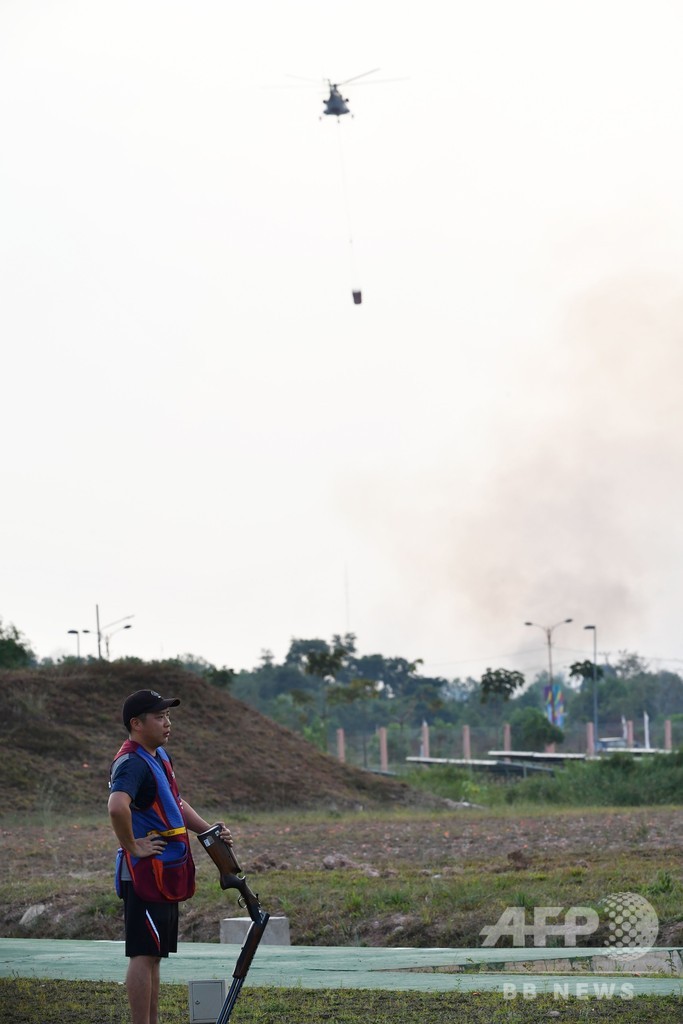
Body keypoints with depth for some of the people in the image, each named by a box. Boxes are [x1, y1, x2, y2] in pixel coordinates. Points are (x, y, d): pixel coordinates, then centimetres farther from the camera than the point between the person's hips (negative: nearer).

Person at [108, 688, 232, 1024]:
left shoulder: (159, 756, 16)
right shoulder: (131, 762, -18)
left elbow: (175, 804, 28)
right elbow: (117, 806, -37)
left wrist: (209, 830, 13)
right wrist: (133, 847, -25)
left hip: (166, 873, 10)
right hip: (145, 873, -10)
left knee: (153, 955, 15)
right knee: (144, 954, -7)